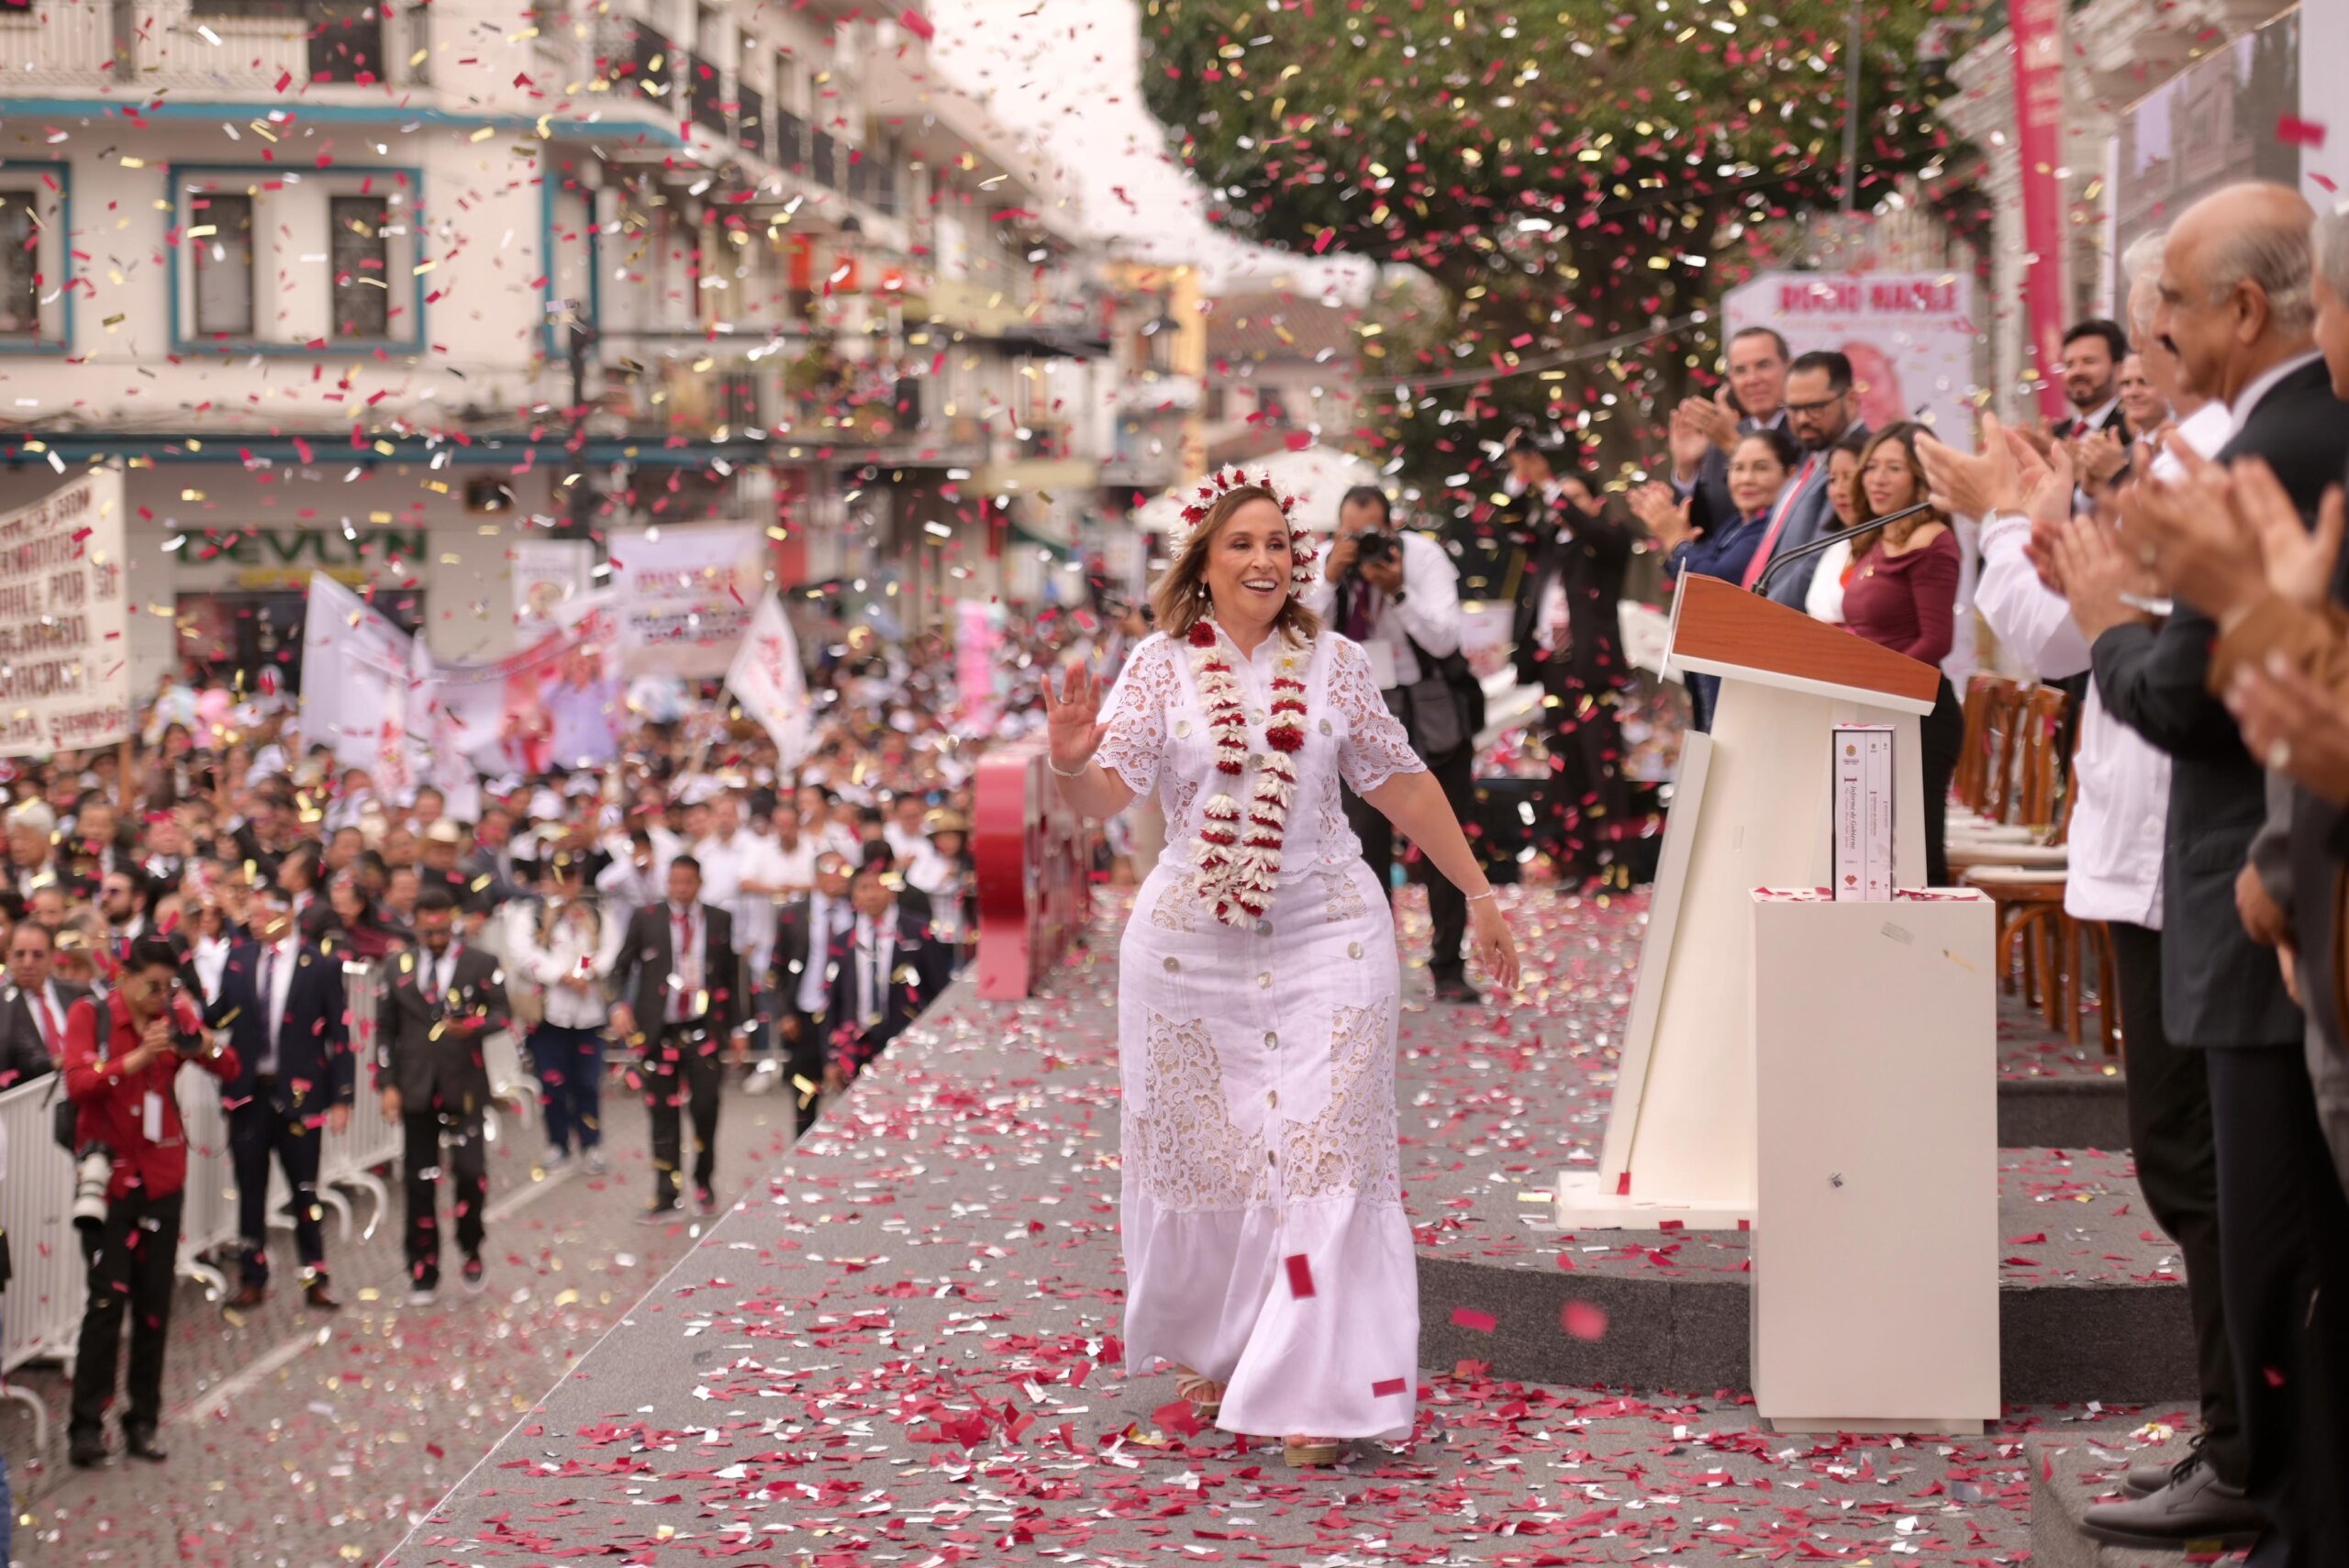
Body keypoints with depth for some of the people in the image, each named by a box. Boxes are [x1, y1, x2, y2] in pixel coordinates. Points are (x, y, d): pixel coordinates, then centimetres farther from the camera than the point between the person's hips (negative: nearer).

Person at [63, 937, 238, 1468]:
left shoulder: (176, 1015, 4)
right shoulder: (89, 1016, -5)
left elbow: (229, 1069, 2)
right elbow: (77, 1084, -16)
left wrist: (204, 1045, -19)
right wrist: (137, 1056, -26)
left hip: (162, 1175, 4)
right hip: (110, 1172, -4)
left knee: (154, 1303, 4)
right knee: (107, 1299, -11)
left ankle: (143, 1421, 11)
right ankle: (87, 1423, -8)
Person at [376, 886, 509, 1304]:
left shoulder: (480, 965, 5)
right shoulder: (399, 968, 10)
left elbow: (502, 1012, 1)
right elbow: (386, 1029, 10)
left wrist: (475, 1025, -22)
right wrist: (388, 1084, 2)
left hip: (463, 1086, -2)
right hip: (416, 1090, 2)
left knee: (469, 1173, -7)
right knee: (420, 1181, 3)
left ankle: (472, 1255, 16)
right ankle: (423, 1273, 11)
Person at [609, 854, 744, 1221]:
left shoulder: (719, 921, 7)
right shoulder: (646, 919, 4)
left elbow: (731, 977, 10)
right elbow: (621, 967, 6)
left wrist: (736, 1027, 8)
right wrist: (620, 1005, -11)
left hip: (704, 1029, 0)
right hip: (659, 1031, 0)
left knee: (706, 1108, -3)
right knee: (663, 1114, 3)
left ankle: (704, 1186, 16)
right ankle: (665, 1196, 9)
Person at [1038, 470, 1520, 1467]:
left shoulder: (1333, 665, 3)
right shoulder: (1161, 668, 0)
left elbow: (1401, 785, 10)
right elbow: (1105, 794, -11)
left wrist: (1479, 896, 12)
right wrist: (1072, 763, -34)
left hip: (1325, 940, 0)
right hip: (1192, 947, 0)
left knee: (1320, 1155, -4)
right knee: (1203, 1154, 9)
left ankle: (1315, 1392, -1)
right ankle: (1215, 1355, 30)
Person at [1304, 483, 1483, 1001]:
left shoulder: (1424, 556, -12)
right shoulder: (1327, 563, -6)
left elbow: (1444, 640, -20)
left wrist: (1398, 590, -33)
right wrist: (1329, 581, -25)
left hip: (1430, 717, -1)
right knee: (1366, 842, -5)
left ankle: (1449, 968, 13)